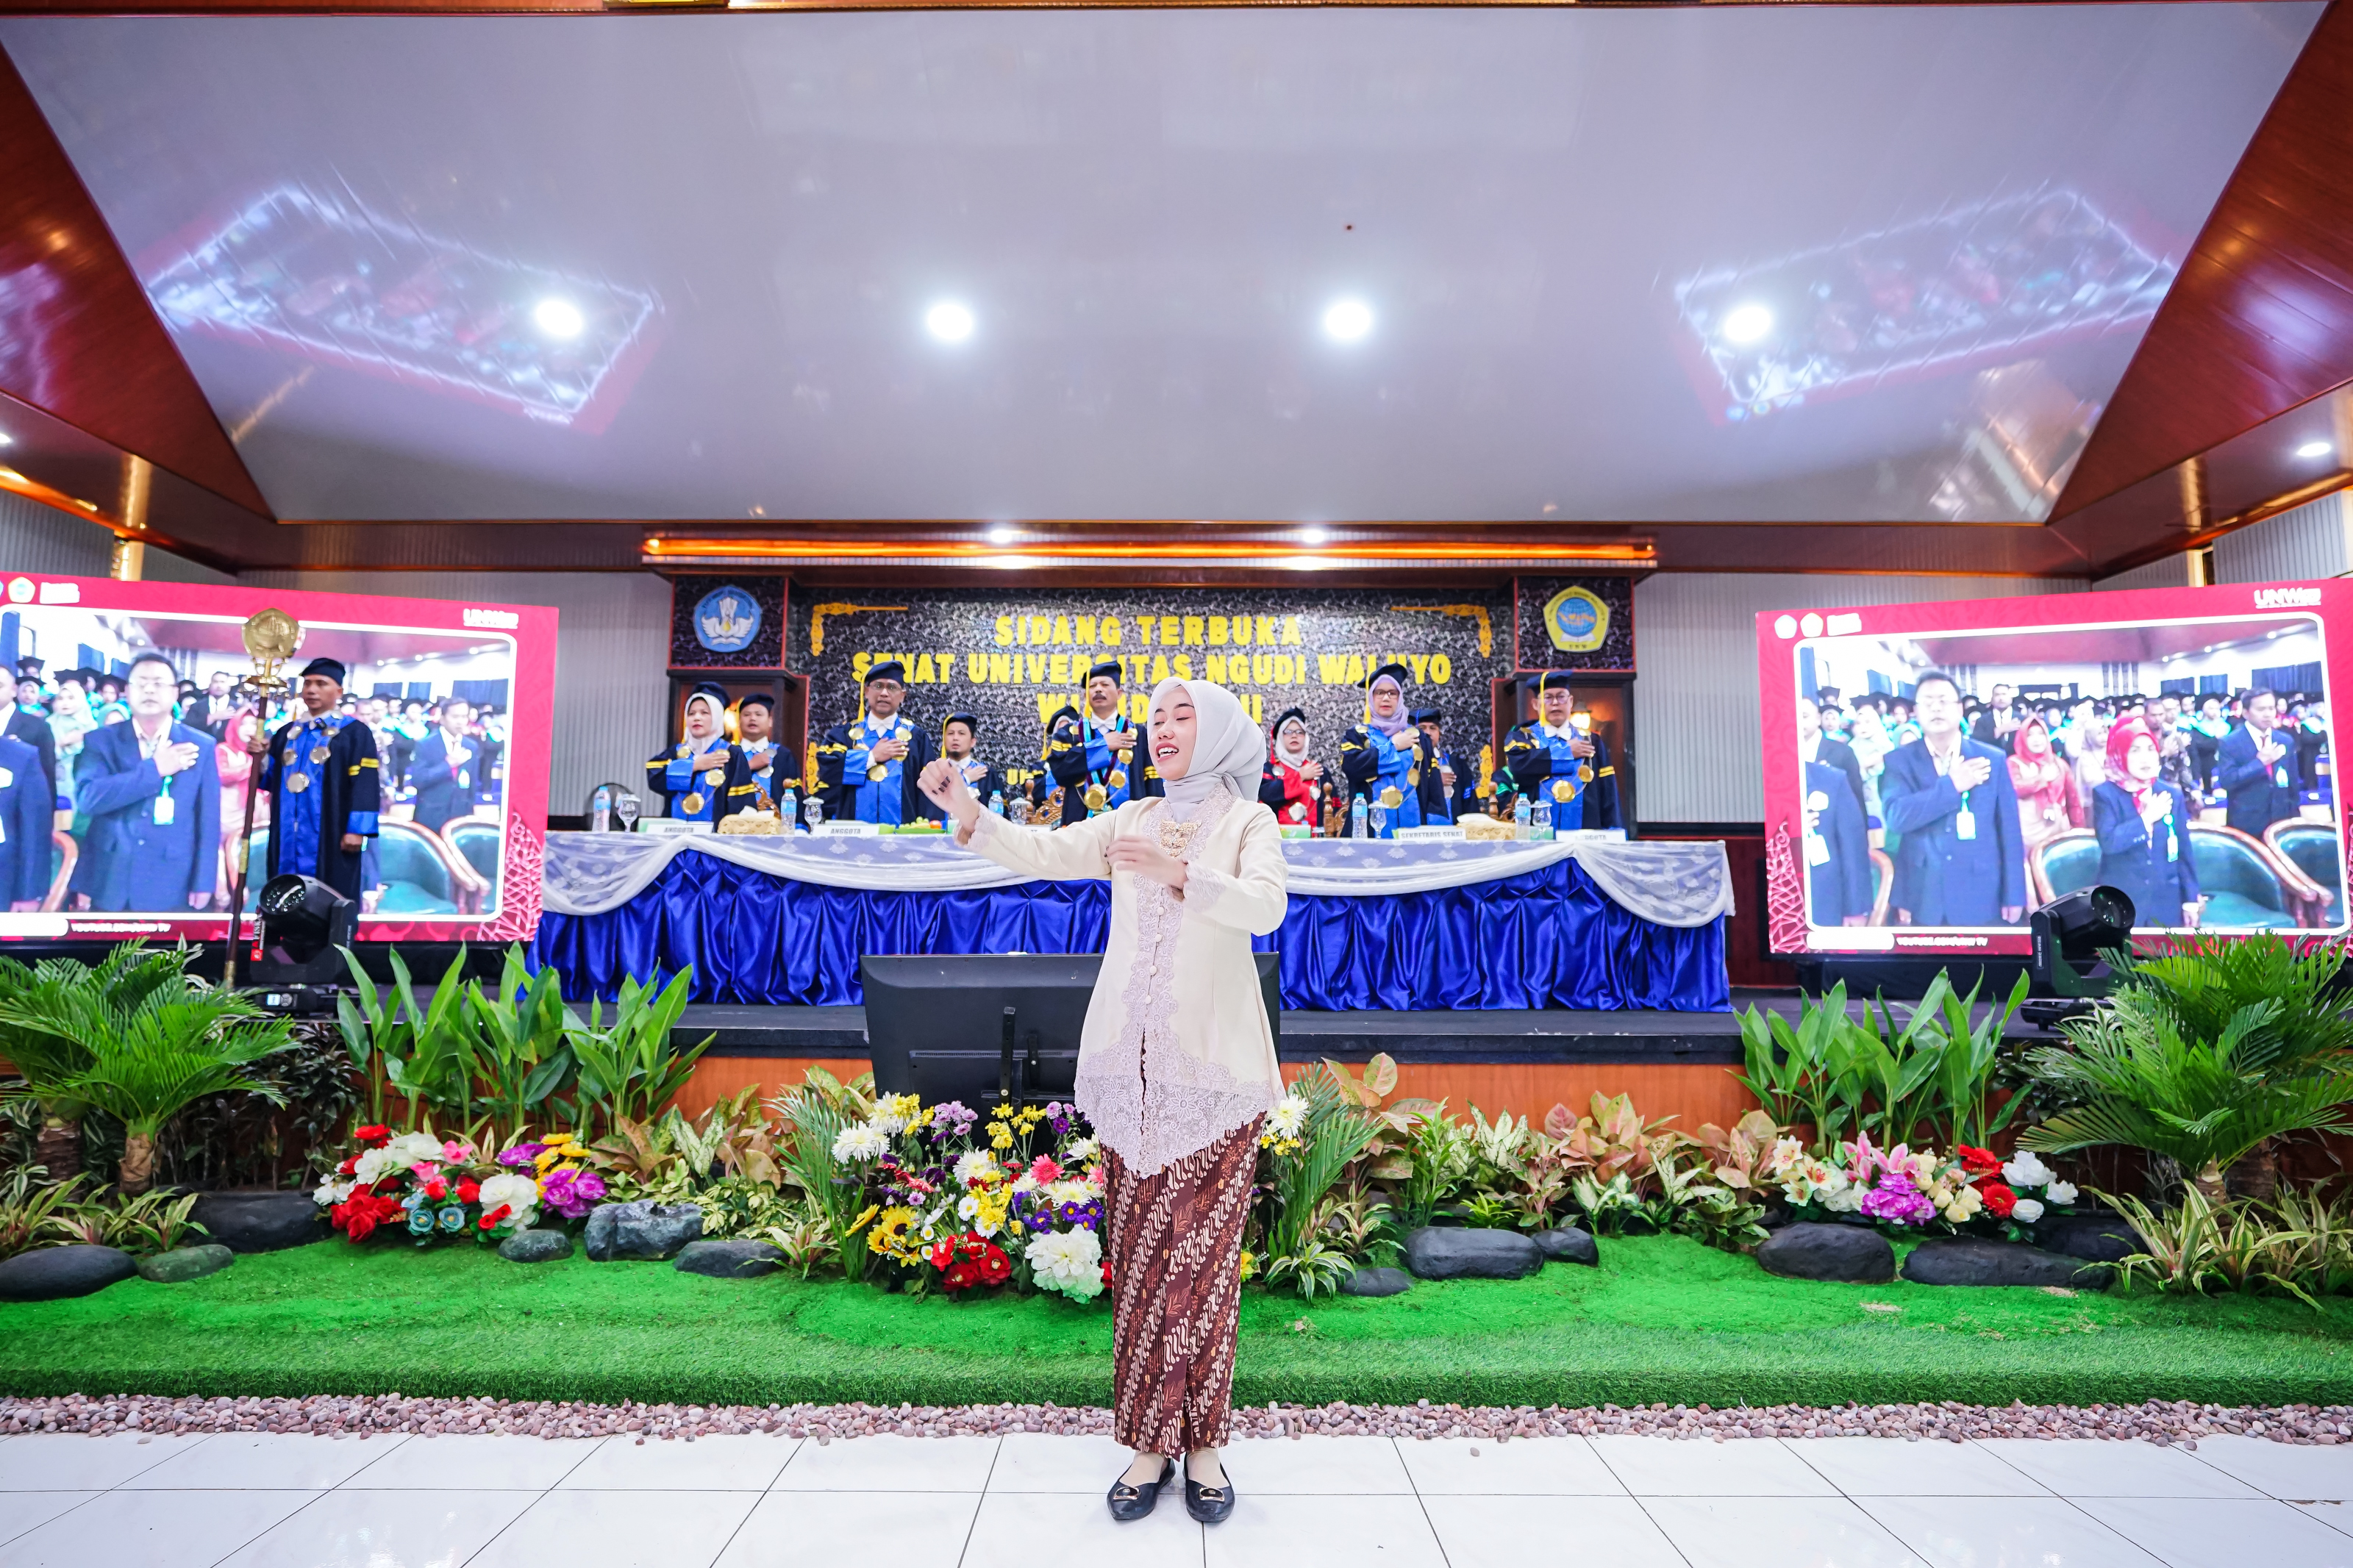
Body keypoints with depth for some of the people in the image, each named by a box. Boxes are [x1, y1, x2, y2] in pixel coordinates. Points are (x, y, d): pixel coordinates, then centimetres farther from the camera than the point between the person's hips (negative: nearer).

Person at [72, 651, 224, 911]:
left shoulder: (200, 745, 1)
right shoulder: (101, 740, 1)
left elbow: (208, 818, 1)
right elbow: (88, 798, -15)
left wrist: (204, 882, -2)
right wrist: (155, 769, -20)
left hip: (170, 888, 0)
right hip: (108, 886, 1)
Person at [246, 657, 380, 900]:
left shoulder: (355, 733, -2)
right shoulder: (287, 732, 17)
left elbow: (365, 784, -10)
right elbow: (270, 781, 19)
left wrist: (357, 829, -18)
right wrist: (262, 758, -2)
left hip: (331, 839, -6)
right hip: (288, 839, 6)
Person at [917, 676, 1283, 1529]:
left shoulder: (1248, 820, 5)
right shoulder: (1132, 820, 15)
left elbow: (1265, 907, -13)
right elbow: (1046, 853, 0)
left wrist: (1176, 872, -22)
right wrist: (966, 812, -15)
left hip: (1211, 1068, -3)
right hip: (1131, 1068, 3)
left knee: (1203, 1251, 0)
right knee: (1137, 1253, 6)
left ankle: (1202, 1442, 13)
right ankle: (1150, 1441, 17)